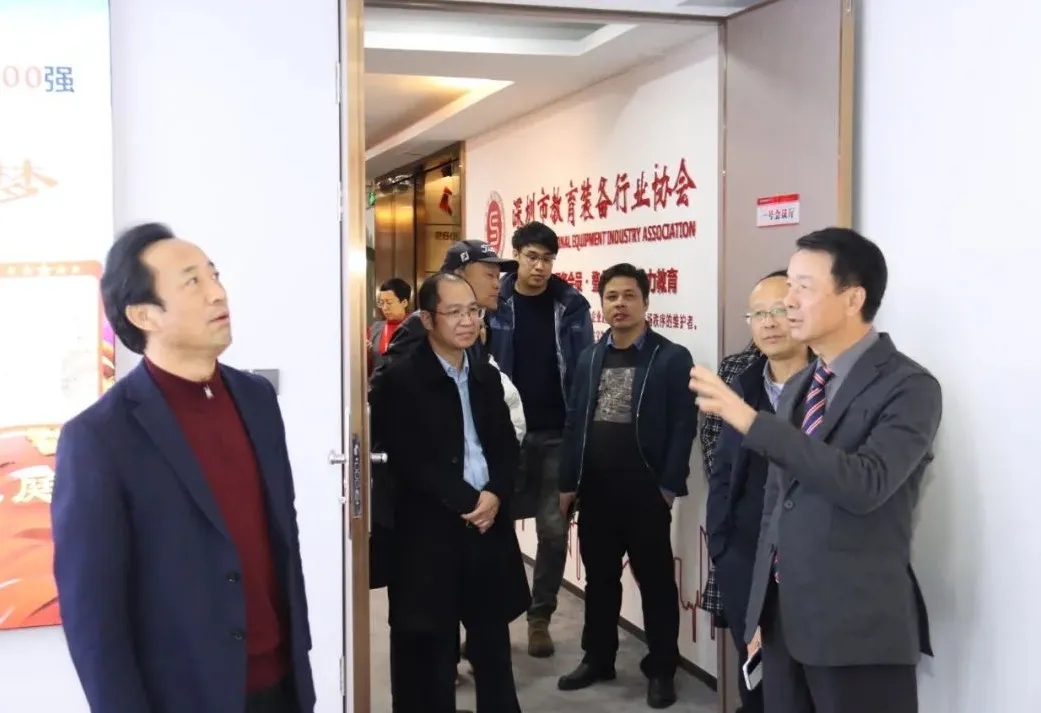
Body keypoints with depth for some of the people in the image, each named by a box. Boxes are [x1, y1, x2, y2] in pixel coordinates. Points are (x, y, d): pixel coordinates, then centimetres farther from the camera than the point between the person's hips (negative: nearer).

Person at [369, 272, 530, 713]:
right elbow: (410, 461, -14)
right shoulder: (398, 381, -8)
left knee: (493, 645, 16)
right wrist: (466, 502, -15)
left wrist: (495, 495, -8)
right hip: (430, 533, -5)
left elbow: (507, 448, 11)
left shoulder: (487, 377, 12)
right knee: (430, 649, 7)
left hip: (489, 527, 6)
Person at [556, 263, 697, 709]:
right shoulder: (590, 358, 11)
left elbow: (683, 427, -8)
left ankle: (661, 669, 18)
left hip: (645, 490, -4)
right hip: (596, 489, 5)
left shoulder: (672, 358, -4)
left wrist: (669, 486, -14)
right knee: (599, 579, 15)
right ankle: (598, 659, 29)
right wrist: (567, 483, 6)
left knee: (655, 581, 6)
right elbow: (574, 423, 10)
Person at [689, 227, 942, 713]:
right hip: (783, 620, 6)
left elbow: (865, 484, -27)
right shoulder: (797, 387, 11)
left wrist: (752, 421, -29)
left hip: (858, 630, -6)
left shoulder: (908, 386, -10)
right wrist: (760, 613, 16)